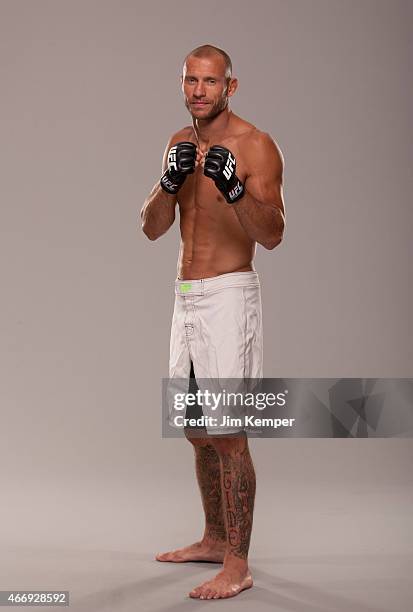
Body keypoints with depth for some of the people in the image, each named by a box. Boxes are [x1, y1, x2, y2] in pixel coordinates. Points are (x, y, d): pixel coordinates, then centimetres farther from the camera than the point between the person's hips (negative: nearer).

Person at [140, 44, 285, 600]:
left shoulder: (256, 146, -9)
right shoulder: (180, 143, 12)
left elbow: (272, 235, -18)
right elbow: (152, 227, 4)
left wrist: (234, 188, -34)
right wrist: (170, 181, -15)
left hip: (228, 297, -8)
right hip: (186, 298, 8)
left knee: (227, 432, -9)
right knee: (197, 429, 15)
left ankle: (238, 565, -3)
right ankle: (215, 539, 30)